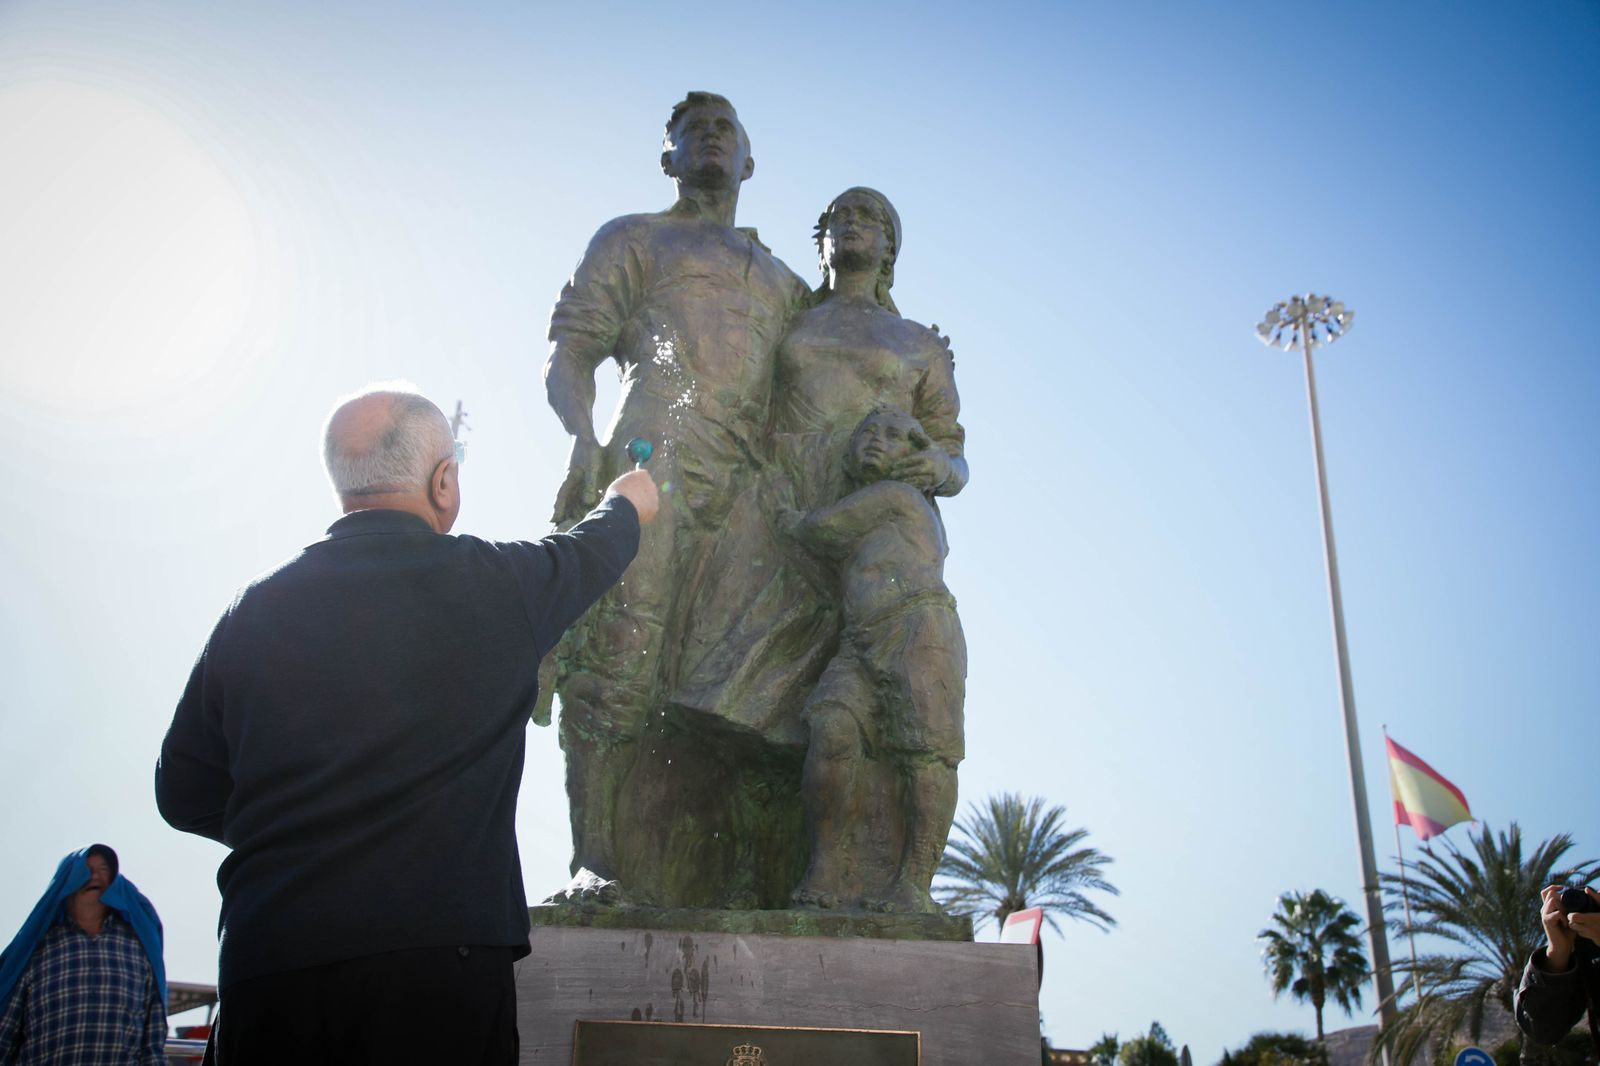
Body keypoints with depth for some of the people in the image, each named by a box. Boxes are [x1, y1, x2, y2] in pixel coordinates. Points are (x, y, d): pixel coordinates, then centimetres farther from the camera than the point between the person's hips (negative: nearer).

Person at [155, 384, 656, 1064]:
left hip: (263, 967, 4)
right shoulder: (492, 581, -2)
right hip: (439, 963, -3)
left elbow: (184, 793, 13)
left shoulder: (254, 611, 6)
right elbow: (590, 552, 21)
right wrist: (626, 503, 44)